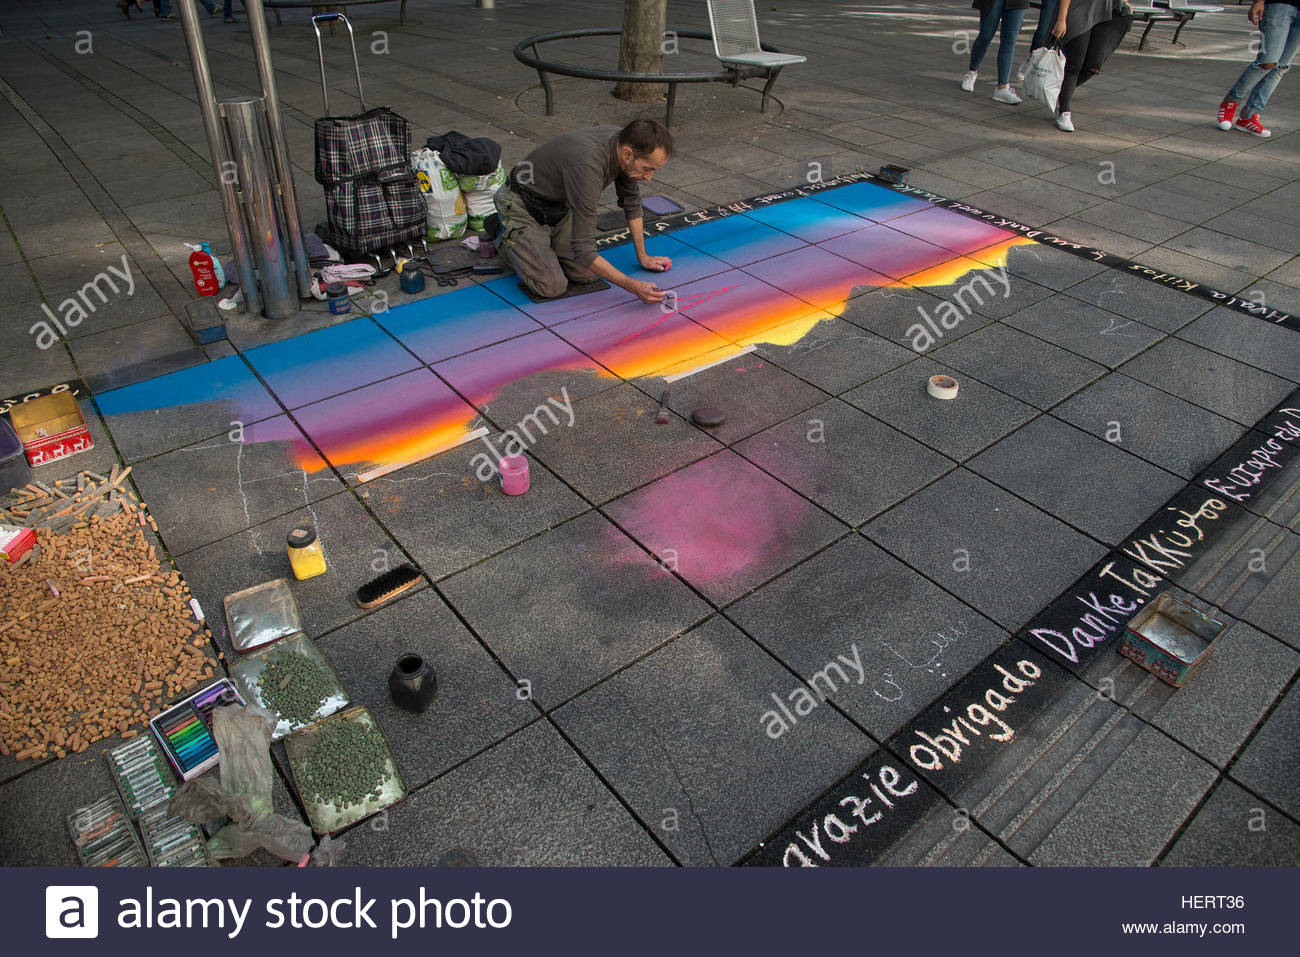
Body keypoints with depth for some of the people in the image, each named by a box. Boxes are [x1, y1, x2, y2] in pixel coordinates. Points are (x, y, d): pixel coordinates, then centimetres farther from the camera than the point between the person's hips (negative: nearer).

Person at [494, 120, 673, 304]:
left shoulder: (625, 142, -15)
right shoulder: (587, 166, -39)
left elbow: (631, 202, 4)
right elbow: (583, 248, -38)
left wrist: (643, 256, 7)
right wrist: (634, 287, -37)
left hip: (558, 205, 7)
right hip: (521, 206, -7)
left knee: (589, 274, -4)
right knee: (552, 287, -17)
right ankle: (505, 237, 9)